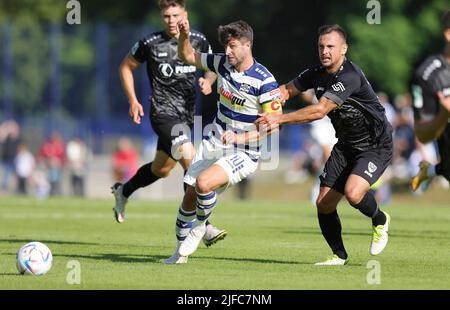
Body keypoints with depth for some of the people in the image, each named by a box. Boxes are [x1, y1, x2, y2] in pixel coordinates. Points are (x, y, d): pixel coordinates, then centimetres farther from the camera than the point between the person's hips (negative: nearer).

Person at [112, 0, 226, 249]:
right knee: (189, 157, -25)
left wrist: (208, 81, -5)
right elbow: (126, 67, 8)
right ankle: (204, 227, -22)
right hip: (163, 113, -6)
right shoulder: (151, 43, -7)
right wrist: (133, 101, 0)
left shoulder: (199, 41, 2)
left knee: (161, 169, 17)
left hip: (187, 114, 6)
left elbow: (212, 68, 18)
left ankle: (123, 192, 48)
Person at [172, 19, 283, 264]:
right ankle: (181, 252, 18)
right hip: (213, 143, 6)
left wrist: (240, 137, -27)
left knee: (203, 183, -28)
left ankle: (199, 227, 0)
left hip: (243, 153, -6)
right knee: (190, 195, 2)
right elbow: (188, 56, 15)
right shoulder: (223, 63, 0)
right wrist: (184, 36, -6)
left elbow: (273, 125, -18)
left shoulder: (264, 81, -19)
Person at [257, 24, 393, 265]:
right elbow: (287, 90, 10)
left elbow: (319, 111, -34)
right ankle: (339, 255, 17)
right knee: (324, 202, -2)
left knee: (353, 193, -29)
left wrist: (279, 119, -33)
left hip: (376, 146, -8)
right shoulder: (317, 74, 0)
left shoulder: (350, 76, -27)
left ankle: (380, 221, 4)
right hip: (346, 144, 8)